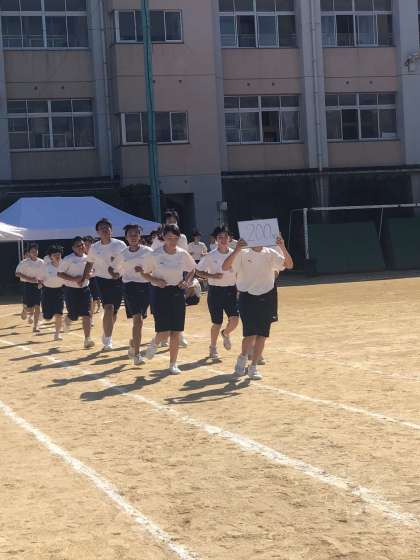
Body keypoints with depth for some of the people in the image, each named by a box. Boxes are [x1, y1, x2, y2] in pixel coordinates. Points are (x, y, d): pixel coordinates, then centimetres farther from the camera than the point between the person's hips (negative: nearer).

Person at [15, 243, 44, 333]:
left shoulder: (41, 262, 4)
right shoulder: (24, 262, -7)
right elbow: (17, 273, -6)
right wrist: (28, 278, -16)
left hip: (38, 286, 3)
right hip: (28, 285, -3)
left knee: (37, 306, -4)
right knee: (30, 308, -7)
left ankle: (36, 326, 5)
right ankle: (25, 311, 31)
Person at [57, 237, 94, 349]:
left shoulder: (88, 258, 2)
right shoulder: (67, 259, -12)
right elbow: (59, 274, -11)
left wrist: (85, 277, -6)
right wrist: (74, 279, -21)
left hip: (84, 289, 4)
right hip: (71, 290, -3)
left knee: (86, 314, -7)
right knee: (74, 315, -2)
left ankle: (87, 339, -6)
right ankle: (68, 320, 35)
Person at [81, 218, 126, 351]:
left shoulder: (120, 245, -3)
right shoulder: (94, 248, 2)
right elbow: (89, 264, 15)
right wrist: (83, 278, 9)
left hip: (118, 280, 1)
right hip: (102, 280, -1)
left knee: (114, 311, 8)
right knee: (108, 308, -18)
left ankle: (107, 336, 32)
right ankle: (107, 341, -15)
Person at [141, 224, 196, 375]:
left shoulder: (183, 254, -1)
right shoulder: (155, 255, -7)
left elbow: (192, 269, 16)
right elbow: (145, 273, 4)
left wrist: (187, 282, -1)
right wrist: (155, 280, -15)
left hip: (178, 293, 3)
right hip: (160, 293, -3)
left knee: (176, 332, 2)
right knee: (164, 331, -11)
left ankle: (173, 364, 15)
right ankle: (154, 344, 25)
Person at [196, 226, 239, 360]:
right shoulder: (210, 256, -6)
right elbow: (198, 271, -1)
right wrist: (212, 276, -15)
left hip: (231, 290, 2)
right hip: (215, 291, -2)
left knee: (234, 319, -12)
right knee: (217, 323, 1)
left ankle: (226, 334, 22)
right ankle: (213, 348, 25)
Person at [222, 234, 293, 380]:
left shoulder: (270, 254, 3)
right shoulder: (243, 254, -4)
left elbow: (289, 265, -8)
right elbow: (225, 267, -16)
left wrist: (283, 247, -22)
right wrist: (236, 250, -28)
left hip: (266, 298, 3)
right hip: (247, 297, -3)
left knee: (262, 335, 3)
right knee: (250, 334, -10)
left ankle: (253, 367, 16)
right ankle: (243, 357, 19)